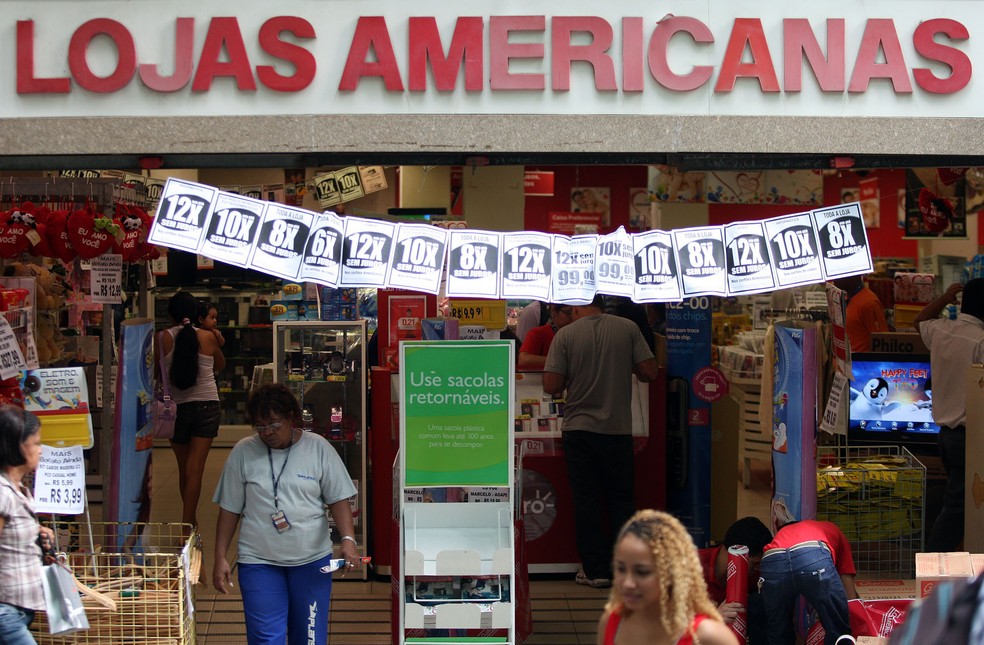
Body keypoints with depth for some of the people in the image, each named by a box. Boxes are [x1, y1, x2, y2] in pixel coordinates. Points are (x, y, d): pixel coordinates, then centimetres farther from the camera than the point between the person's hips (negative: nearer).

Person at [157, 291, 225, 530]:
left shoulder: (162, 339, -6)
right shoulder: (208, 338, -4)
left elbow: (154, 372, 4)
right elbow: (220, 365, 15)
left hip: (176, 408, 1)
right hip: (206, 405, -1)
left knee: (184, 468, 15)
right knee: (195, 469, -5)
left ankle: (190, 520, 28)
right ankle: (188, 523, -13)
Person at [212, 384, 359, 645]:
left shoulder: (318, 448, 1)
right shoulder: (243, 452, 1)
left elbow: (338, 500, 1)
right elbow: (229, 510, 5)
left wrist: (347, 539, -15)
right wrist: (220, 558, 1)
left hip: (312, 559, 1)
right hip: (258, 562, -1)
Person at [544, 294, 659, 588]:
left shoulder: (566, 335, -7)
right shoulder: (628, 328, -3)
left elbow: (551, 386, -12)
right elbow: (649, 372, -5)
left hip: (579, 428, -1)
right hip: (618, 428, 1)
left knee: (586, 499, 7)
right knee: (621, 498, 12)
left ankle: (595, 569, 8)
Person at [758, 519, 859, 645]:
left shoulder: (784, 532, 47)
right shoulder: (835, 532, 41)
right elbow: (850, 594, 35)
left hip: (772, 562, 3)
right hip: (814, 557, -3)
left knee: (779, 635, 22)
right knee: (838, 631, 14)